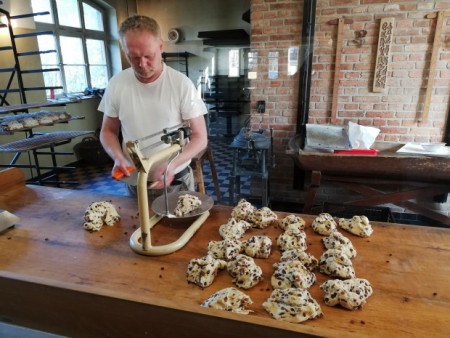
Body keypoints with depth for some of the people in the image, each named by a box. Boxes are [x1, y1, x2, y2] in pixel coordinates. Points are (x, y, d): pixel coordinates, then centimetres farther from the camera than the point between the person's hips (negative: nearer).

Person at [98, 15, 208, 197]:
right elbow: (108, 131, 7)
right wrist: (118, 157, -14)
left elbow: (200, 138, -11)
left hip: (177, 181, -2)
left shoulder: (182, 84, -14)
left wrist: (172, 164, -27)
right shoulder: (116, 85, -6)